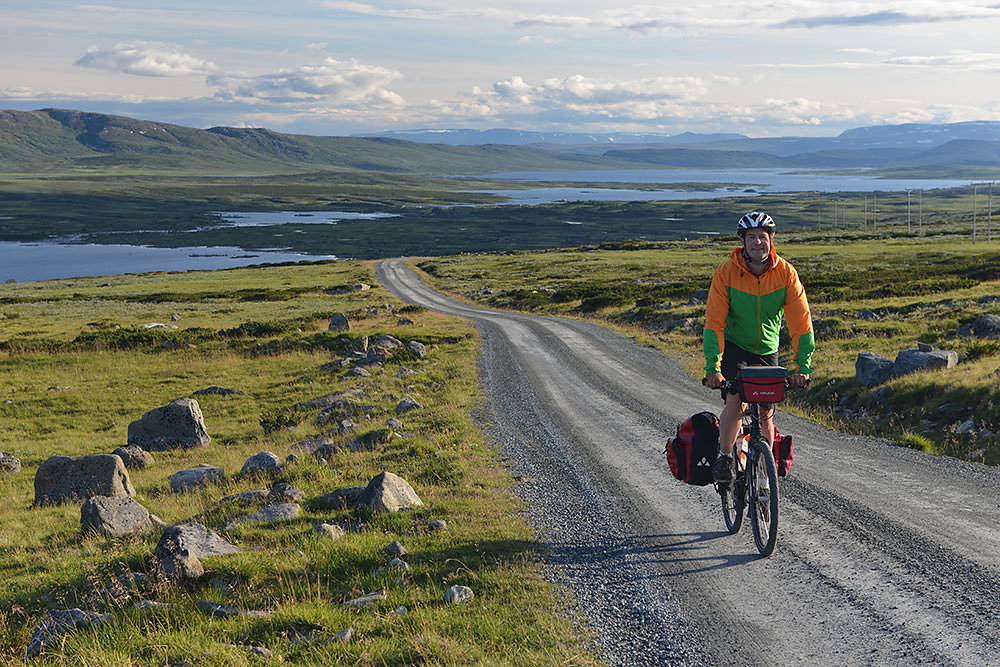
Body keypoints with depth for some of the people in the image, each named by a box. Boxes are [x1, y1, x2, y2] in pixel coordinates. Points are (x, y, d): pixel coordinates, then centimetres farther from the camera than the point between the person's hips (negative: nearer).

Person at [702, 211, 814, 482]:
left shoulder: (785, 273, -15)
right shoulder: (726, 272, -19)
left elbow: (801, 323, -15)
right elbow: (714, 323, -20)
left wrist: (801, 366, -23)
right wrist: (713, 367, -29)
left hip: (767, 350, 2)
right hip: (734, 346, -2)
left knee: (765, 414, 4)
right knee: (736, 401, -22)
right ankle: (724, 457, -3)